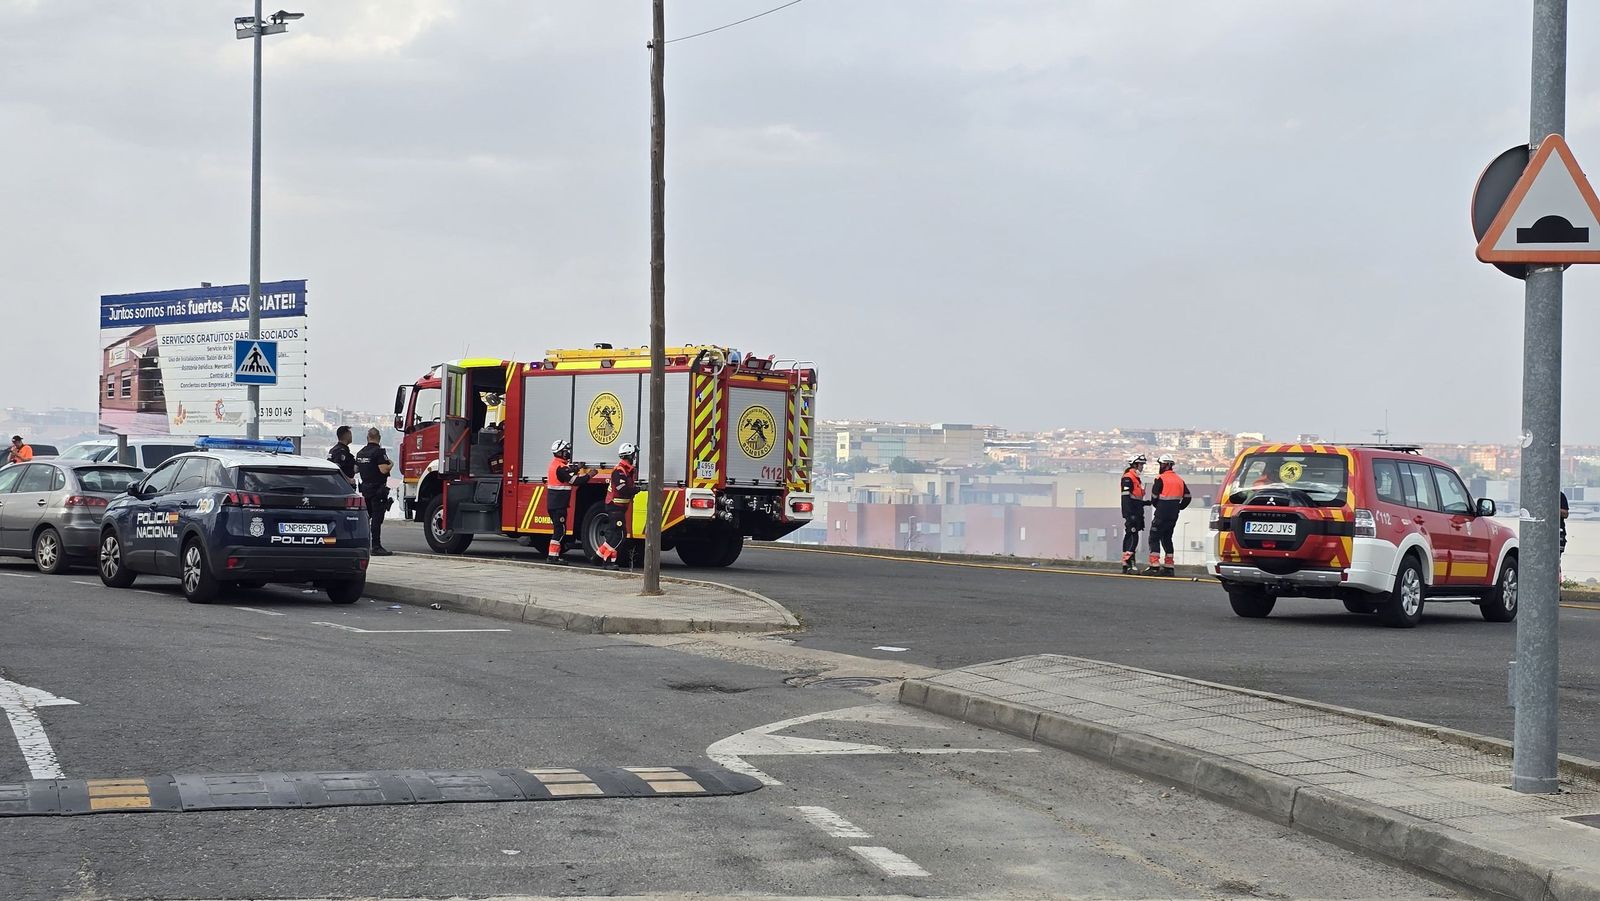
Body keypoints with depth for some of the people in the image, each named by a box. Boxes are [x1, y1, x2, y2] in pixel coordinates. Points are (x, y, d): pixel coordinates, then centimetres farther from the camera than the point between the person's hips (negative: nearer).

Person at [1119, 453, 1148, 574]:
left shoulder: (1138, 478, 20)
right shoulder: (1128, 478, -11)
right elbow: (1126, 497, -19)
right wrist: (1129, 515, -24)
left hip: (1136, 513, 10)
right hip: (1130, 513, -10)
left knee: (1130, 538, 10)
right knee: (1132, 538, -15)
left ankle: (1127, 564, 12)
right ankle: (1127, 563, -18)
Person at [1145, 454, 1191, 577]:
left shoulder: (1161, 479, -10)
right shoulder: (1179, 480, 12)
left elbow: (1154, 498, -8)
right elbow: (1187, 497, 12)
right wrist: (1178, 507, 16)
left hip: (1161, 515, -7)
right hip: (1173, 516, 7)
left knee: (1154, 539, -4)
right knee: (1167, 539, 16)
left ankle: (1154, 566, -13)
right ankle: (1169, 567, 15)